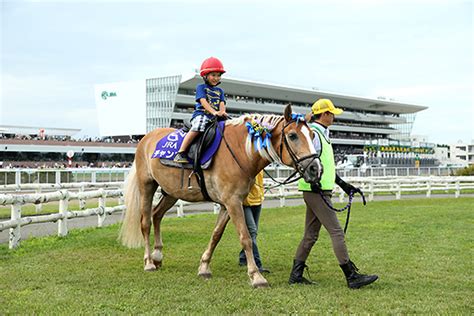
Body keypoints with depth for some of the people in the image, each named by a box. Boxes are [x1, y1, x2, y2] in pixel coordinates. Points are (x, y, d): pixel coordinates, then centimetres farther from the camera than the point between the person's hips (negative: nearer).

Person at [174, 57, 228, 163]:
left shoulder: (220, 91, 23)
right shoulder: (201, 87, 7)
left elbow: (222, 103, 8)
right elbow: (203, 101, -9)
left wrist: (222, 112, -16)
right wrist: (214, 112, -24)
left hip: (215, 118, 6)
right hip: (201, 114, -6)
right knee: (197, 128, -33)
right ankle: (181, 152, -30)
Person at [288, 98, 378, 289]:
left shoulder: (322, 134, 21)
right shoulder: (313, 134, -11)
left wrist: (343, 184, 23)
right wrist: (314, 181, -27)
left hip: (320, 191, 10)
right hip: (315, 191, -10)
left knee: (311, 234, 11)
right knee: (336, 232, -9)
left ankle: (296, 274, 16)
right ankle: (352, 276, -6)